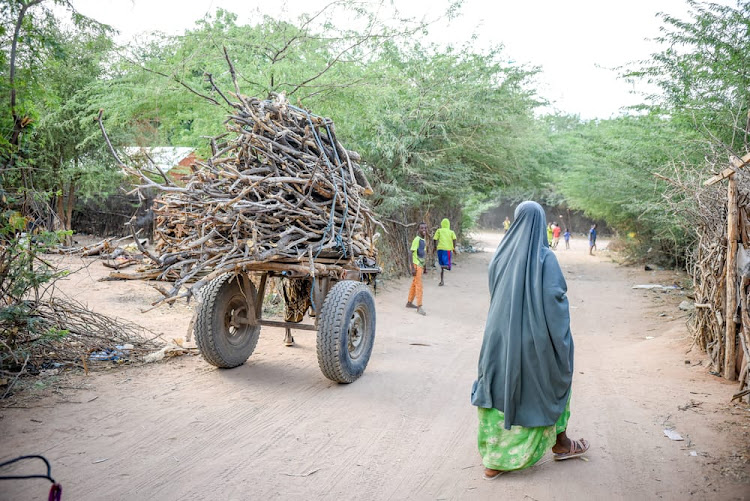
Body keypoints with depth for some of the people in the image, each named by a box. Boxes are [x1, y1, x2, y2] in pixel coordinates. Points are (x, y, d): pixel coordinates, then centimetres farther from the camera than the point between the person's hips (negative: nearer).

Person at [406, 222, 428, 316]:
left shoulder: (423, 240, 10)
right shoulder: (416, 239, -16)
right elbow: (410, 254, -19)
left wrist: (423, 266, 21)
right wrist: (413, 268, -23)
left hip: (420, 265, 8)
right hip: (416, 265, -8)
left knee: (414, 284, 15)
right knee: (419, 285, -9)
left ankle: (409, 302, 26)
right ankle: (419, 307, -8)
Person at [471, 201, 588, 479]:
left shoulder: (501, 254, 2)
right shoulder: (545, 257, -12)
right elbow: (555, 298, -15)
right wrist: (562, 338, -4)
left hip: (500, 336, 4)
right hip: (535, 338, -4)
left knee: (500, 388, 10)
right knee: (552, 381, 19)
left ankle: (494, 460, 14)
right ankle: (560, 443, 36)